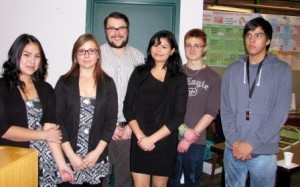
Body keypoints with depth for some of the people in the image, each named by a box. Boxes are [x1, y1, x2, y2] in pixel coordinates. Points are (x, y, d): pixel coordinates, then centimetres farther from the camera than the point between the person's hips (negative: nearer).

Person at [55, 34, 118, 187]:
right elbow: (58, 120, -3)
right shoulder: (64, 82, 1)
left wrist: (97, 152, -8)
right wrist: (71, 155, -10)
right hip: (68, 157, -1)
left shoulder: (107, 83, 4)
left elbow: (111, 120, 1)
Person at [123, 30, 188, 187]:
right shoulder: (139, 73, 4)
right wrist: (140, 136, -12)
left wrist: (152, 139, -14)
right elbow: (128, 108, 1)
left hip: (165, 142, -1)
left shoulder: (179, 79, -1)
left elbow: (178, 116, -8)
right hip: (139, 142, 1)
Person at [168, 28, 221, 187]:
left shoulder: (213, 78, 1)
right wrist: (183, 129, -11)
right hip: (172, 138, 1)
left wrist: (191, 136, -11)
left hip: (197, 141, -1)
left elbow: (211, 112, -5)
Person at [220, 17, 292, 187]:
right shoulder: (233, 70, 7)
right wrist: (234, 141, -10)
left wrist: (251, 143, -14)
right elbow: (225, 109, 3)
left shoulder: (282, 70, -2)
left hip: (264, 152, -2)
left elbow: (280, 113, -10)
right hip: (233, 150, 3)